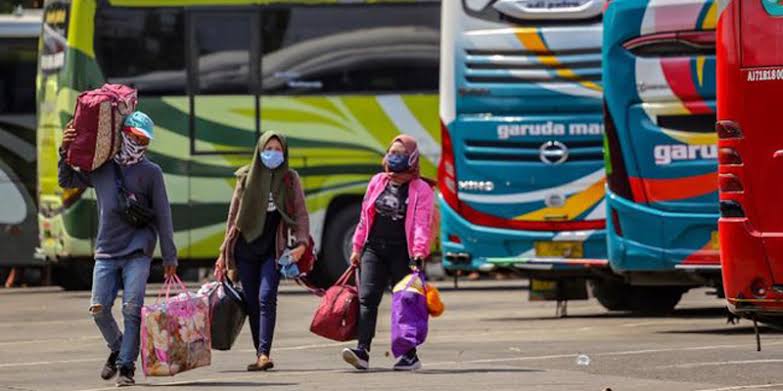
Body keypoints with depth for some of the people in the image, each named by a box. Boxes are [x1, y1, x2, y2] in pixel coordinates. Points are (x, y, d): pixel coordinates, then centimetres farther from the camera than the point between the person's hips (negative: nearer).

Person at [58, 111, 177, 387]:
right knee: (99, 308, -4)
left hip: (138, 252, -3)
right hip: (106, 251, 3)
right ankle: (117, 349, 23)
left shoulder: (151, 172, 4)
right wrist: (65, 151, 4)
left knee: (132, 308, -13)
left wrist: (169, 257, 2)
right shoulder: (100, 168, 11)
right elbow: (66, 181, 22)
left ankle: (127, 367, -7)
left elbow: (163, 216, 4)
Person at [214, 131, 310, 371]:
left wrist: (301, 243, -12)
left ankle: (264, 353, -23)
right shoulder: (246, 178, 9)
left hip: (273, 249, -3)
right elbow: (234, 215, 13)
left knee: (266, 298, -17)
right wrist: (225, 252, 12)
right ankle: (260, 353, 9)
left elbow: (300, 214, 3)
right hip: (246, 249, 3)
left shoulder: (290, 179, 6)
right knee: (252, 302, 3)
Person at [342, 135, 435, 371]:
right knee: (367, 298, -9)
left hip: (402, 254, -4)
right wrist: (357, 248, 15)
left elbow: (421, 224, -12)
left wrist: (419, 252, -23)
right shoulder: (378, 183, 13)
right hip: (374, 250, 4)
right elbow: (365, 217, 17)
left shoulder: (421, 190, -3)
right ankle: (362, 352, -17)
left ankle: (410, 355, 13)